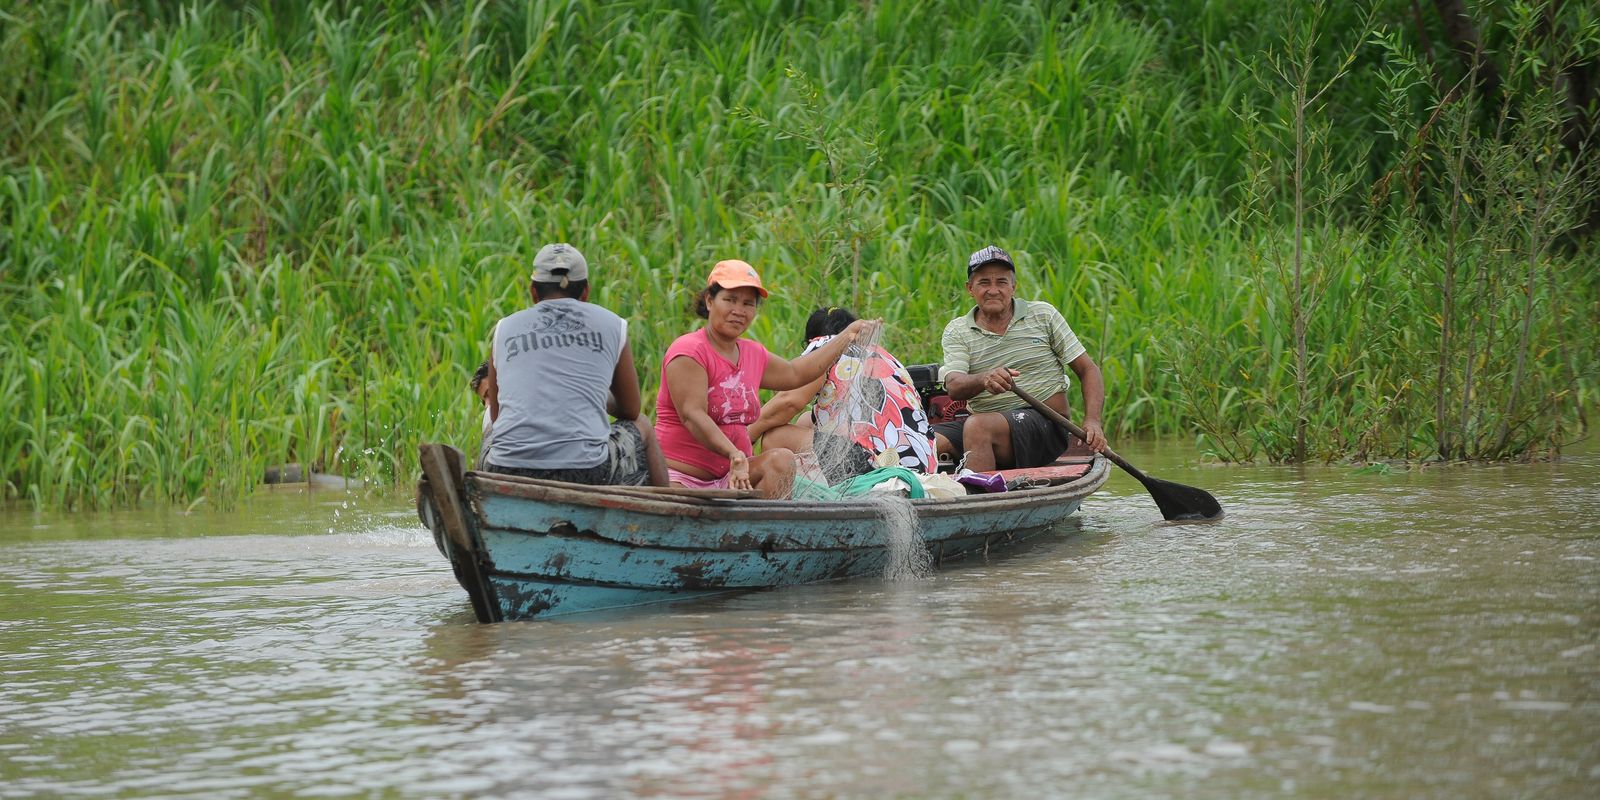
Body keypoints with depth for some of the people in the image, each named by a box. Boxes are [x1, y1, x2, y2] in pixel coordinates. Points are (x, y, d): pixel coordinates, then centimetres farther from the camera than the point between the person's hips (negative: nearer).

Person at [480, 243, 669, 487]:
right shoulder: (612, 326, 10)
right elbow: (631, 411, 22)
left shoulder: (505, 329, 14)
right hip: (585, 472, -2)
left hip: (506, 472, 2)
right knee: (641, 428, 30)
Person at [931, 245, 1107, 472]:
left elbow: (1088, 370, 8)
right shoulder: (957, 331, 8)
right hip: (985, 421, 3)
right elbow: (954, 387, -9)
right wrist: (984, 380, -33)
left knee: (977, 426, -34)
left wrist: (1092, 422, -9)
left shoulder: (1043, 315, 6)